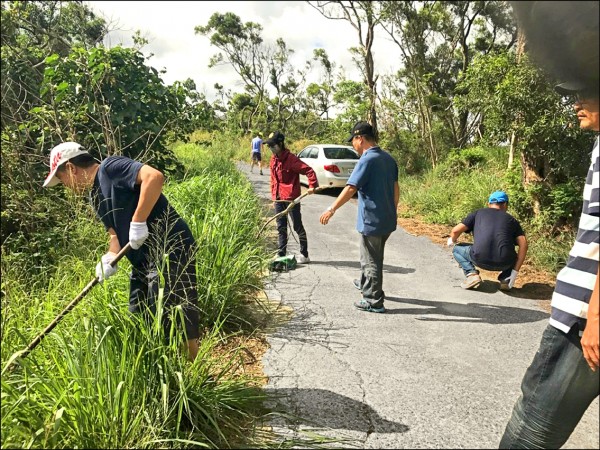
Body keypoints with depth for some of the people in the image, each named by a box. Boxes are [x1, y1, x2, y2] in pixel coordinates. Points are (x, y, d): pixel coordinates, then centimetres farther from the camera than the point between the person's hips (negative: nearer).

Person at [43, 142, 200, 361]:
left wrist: (138, 222, -24)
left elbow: (154, 177, -26)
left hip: (170, 250, -10)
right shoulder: (96, 196, 19)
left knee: (180, 327, -4)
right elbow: (117, 232, 19)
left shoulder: (110, 167, -9)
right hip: (145, 259, 10)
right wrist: (110, 258, -1)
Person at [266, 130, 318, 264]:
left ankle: (304, 255, 14)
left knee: (298, 226, 3)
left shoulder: (291, 159, -15)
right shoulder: (273, 160, 9)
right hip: (278, 199, 8)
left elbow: (308, 170, -20)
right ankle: (281, 254, 21)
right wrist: (274, 196, 16)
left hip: (291, 198, -7)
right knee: (281, 227, 12)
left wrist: (312, 186, -30)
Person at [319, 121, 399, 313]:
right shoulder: (389, 158, 7)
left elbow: (350, 188, -25)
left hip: (372, 220, -8)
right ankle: (365, 283, 45)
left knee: (371, 260, 4)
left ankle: (374, 301, 13)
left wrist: (331, 209, -23)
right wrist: (394, 210, 26)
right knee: (372, 255, 26)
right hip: (388, 219, 9)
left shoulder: (367, 160, -18)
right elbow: (395, 188, 15)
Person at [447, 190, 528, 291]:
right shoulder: (511, 219, 20)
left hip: (480, 259, -2)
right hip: (504, 263, 3)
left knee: (457, 249, 25)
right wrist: (515, 272, 8)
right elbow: (523, 244, 7)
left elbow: (455, 231, 9)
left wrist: (452, 241, 33)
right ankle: (505, 279, 12)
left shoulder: (478, 213, 18)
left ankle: (472, 274, 3)